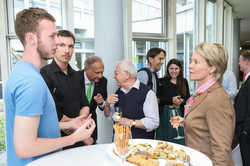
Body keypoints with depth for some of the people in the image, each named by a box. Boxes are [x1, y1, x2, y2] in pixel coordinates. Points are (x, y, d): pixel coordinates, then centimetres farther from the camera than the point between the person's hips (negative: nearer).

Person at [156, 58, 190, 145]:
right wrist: (171, 100, -19)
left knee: (179, 140, 7)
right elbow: (158, 99, -7)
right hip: (165, 114, -2)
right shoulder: (162, 81, -2)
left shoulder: (184, 82, 7)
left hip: (179, 114, 2)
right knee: (165, 138, 6)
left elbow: (188, 97, 11)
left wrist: (182, 101, -10)